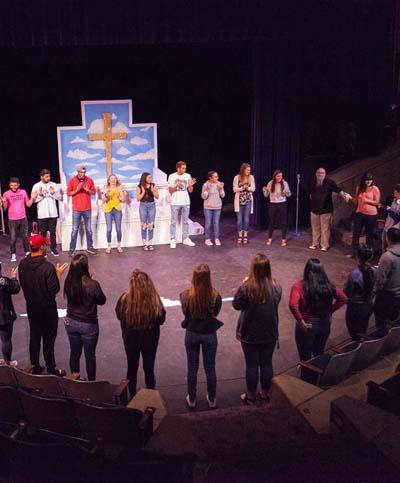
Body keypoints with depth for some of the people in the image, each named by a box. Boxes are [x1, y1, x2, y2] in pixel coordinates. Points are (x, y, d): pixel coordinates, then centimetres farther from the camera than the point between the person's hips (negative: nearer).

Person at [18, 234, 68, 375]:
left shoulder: (22, 264, -8)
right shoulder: (48, 267, -27)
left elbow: (23, 284, 6)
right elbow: (54, 290, -22)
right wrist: (58, 274, -11)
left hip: (31, 307, 6)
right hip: (47, 309, -5)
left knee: (34, 337, 18)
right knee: (48, 339, 8)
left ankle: (35, 367, 30)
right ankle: (51, 369, 21)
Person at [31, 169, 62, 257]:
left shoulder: (54, 185, 3)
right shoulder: (36, 186, -1)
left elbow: (60, 197, 2)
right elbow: (33, 199, -3)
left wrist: (53, 193, -15)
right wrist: (40, 195, -19)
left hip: (53, 213, 1)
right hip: (42, 214, -1)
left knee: (53, 232, 8)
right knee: (42, 233, 5)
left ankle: (53, 248, 19)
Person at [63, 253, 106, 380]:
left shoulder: (68, 282, -12)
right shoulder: (92, 284, -25)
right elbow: (102, 301, -9)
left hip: (71, 322, 4)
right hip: (88, 325, -4)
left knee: (74, 352, 21)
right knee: (90, 356, 13)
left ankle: (74, 379, 37)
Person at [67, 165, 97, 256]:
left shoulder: (89, 180, 1)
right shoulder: (72, 180, -3)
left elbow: (94, 192, 7)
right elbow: (68, 193, -2)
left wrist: (88, 190, -13)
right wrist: (76, 190, -18)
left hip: (87, 209, 2)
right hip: (76, 209, -2)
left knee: (89, 229, 10)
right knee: (75, 230, 0)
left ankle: (90, 247, 20)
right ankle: (72, 249, 4)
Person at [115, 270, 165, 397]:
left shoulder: (125, 299, -22)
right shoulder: (154, 299, -23)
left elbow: (119, 316, -3)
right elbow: (161, 319, -9)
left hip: (130, 338, 1)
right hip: (150, 338, -1)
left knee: (132, 368, 21)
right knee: (149, 368, 18)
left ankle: (132, 397, 35)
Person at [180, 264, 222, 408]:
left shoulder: (186, 296, -20)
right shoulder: (215, 296, -21)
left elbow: (185, 311, -2)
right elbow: (216, 312, -3)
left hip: (192, 334, 0)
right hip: (209, 334, 0)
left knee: (192, 369, 17)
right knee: (210, 368, 17)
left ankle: (191, 399, 32)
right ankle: (212, 400, 32)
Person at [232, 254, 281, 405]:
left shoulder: (246, 287, -24)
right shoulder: (276, 286, -12)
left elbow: (236, 305, -9)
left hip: (250, 334, -3)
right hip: (270, 334, 3)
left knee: (252, 365, 11)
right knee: (266, 364, 17)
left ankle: (251, 396, 26)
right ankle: (265, 394, 33)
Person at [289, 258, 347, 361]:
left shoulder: (300, 286, -17)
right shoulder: (328, 285, -4)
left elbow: (293, 305, -30)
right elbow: (343, 298, 2)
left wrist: (300, 321, -19)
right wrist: (330, 311, 4)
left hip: (307, 326, -4)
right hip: (324, 325, 4)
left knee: (306, 358, 12)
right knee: (319, 354, 24)